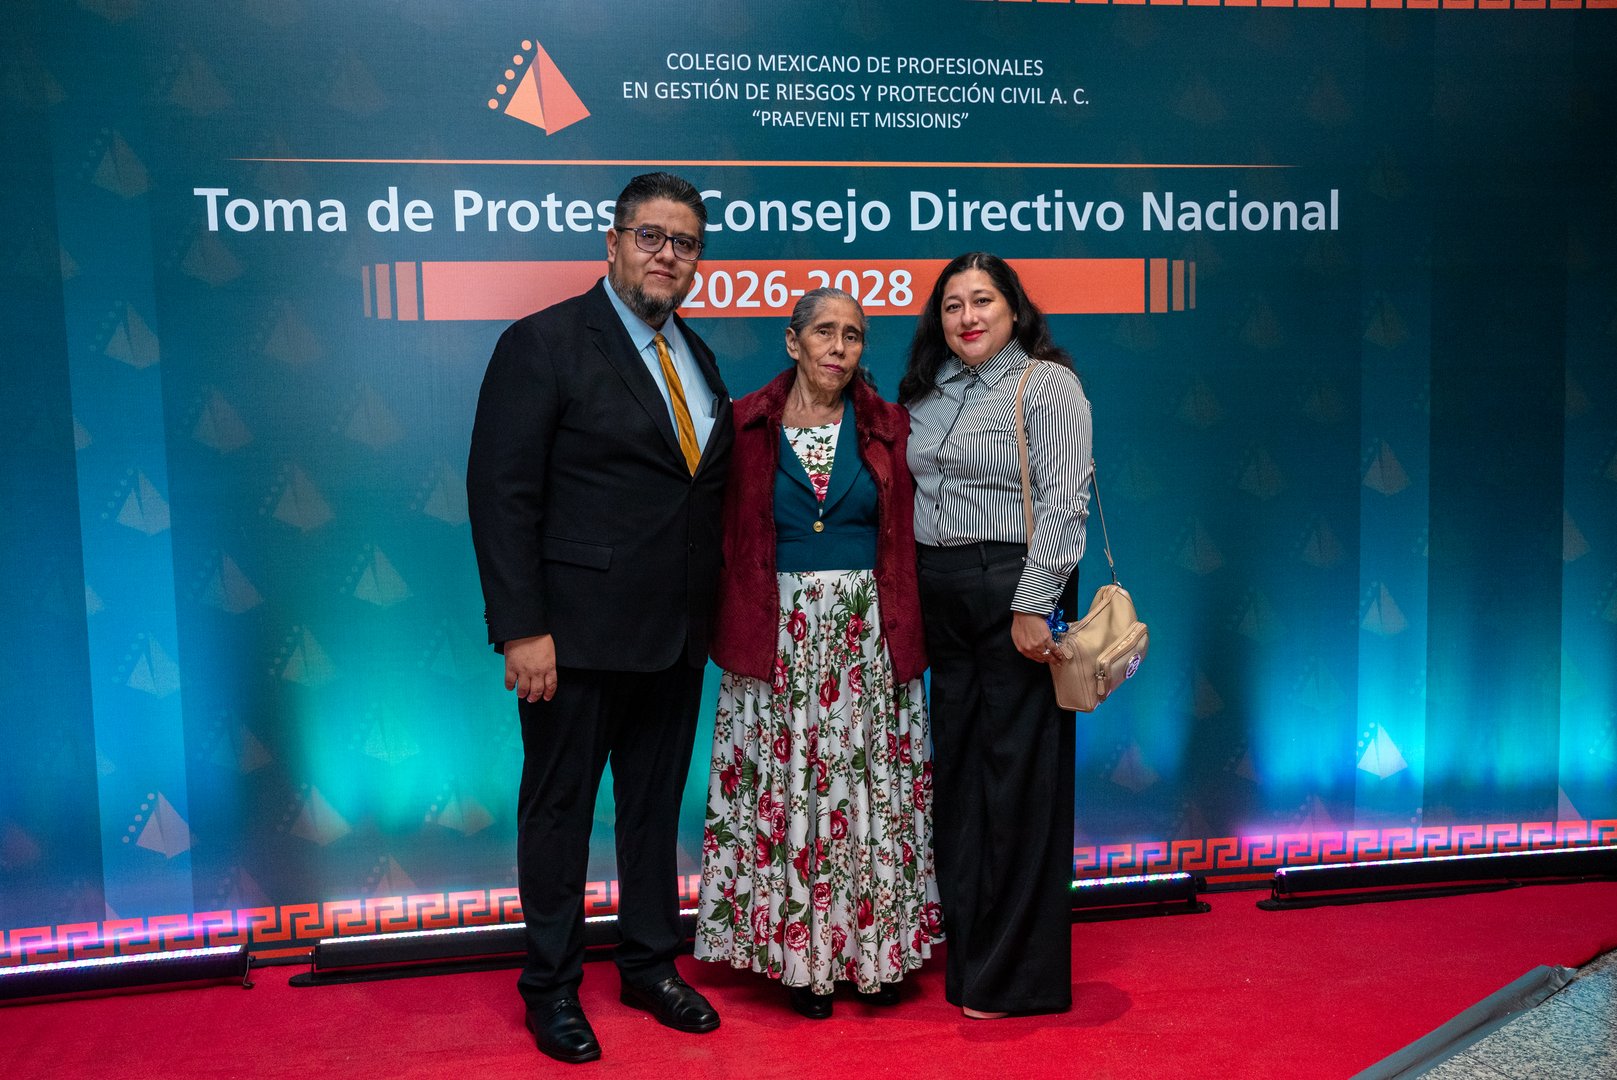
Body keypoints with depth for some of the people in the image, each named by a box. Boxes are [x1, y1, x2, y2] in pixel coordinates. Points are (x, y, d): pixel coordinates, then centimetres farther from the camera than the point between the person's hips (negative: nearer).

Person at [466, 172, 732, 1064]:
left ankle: (651, 966, 35)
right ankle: (552, 989, 26)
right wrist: (522, 629, -18)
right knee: (558, 810, 8)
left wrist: (714, 614, 9)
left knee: (656, 806, 18)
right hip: (578, 632, -6)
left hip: (677, 637, 6)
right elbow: (502, 494, -13)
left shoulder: (696, 356, 12)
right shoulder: (543, 344, -8)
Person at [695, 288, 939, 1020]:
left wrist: (904, 632, -1)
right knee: (785, 794, 3)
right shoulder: (747, 427, 2)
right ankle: (798, 956, 18)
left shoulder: (888, 428, 6)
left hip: (867, 638, 1)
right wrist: (735, 632, -5)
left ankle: (876, 947, 21)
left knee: (872, 790, 6)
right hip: (780, 641, -1)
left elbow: (907, 541, 7)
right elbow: (727, 541, 2)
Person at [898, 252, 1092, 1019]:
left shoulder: (1047, 385, -4)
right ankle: (958, 947, 25)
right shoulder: (927, 392, 15)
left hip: (1012, 590, -6)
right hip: (939, 596, 7)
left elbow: (1063, 502, -13)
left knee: (1017, 773, 0)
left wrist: (1033, 606, -19)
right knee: (955, 762, 11)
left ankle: (1014, 974, 13)